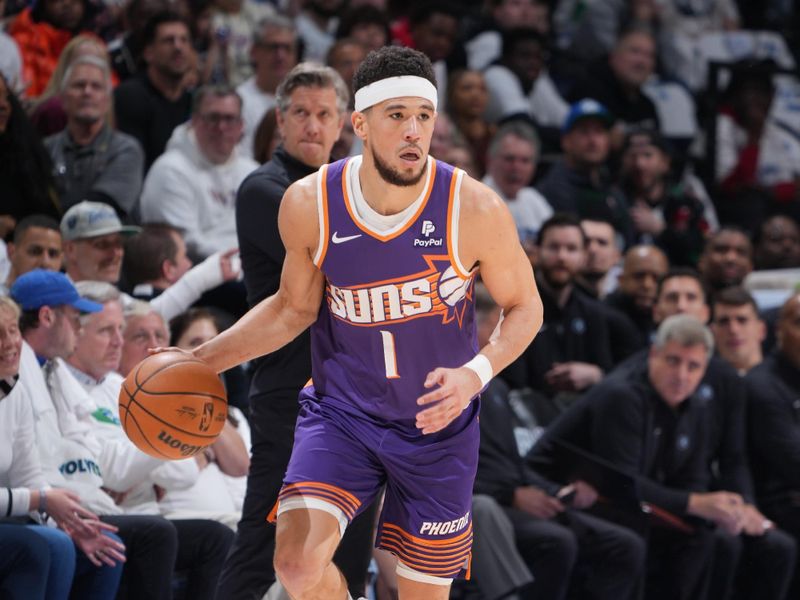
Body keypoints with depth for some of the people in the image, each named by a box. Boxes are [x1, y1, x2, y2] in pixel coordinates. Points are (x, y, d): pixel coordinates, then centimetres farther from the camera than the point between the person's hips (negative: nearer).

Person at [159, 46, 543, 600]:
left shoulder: (474, 209, -18)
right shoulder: (309, 205, -12)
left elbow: (524, 307, -3)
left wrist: (477, 373, -22)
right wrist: (203, 361, -3)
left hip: (437, 425, 0)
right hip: (342, 413, 0)